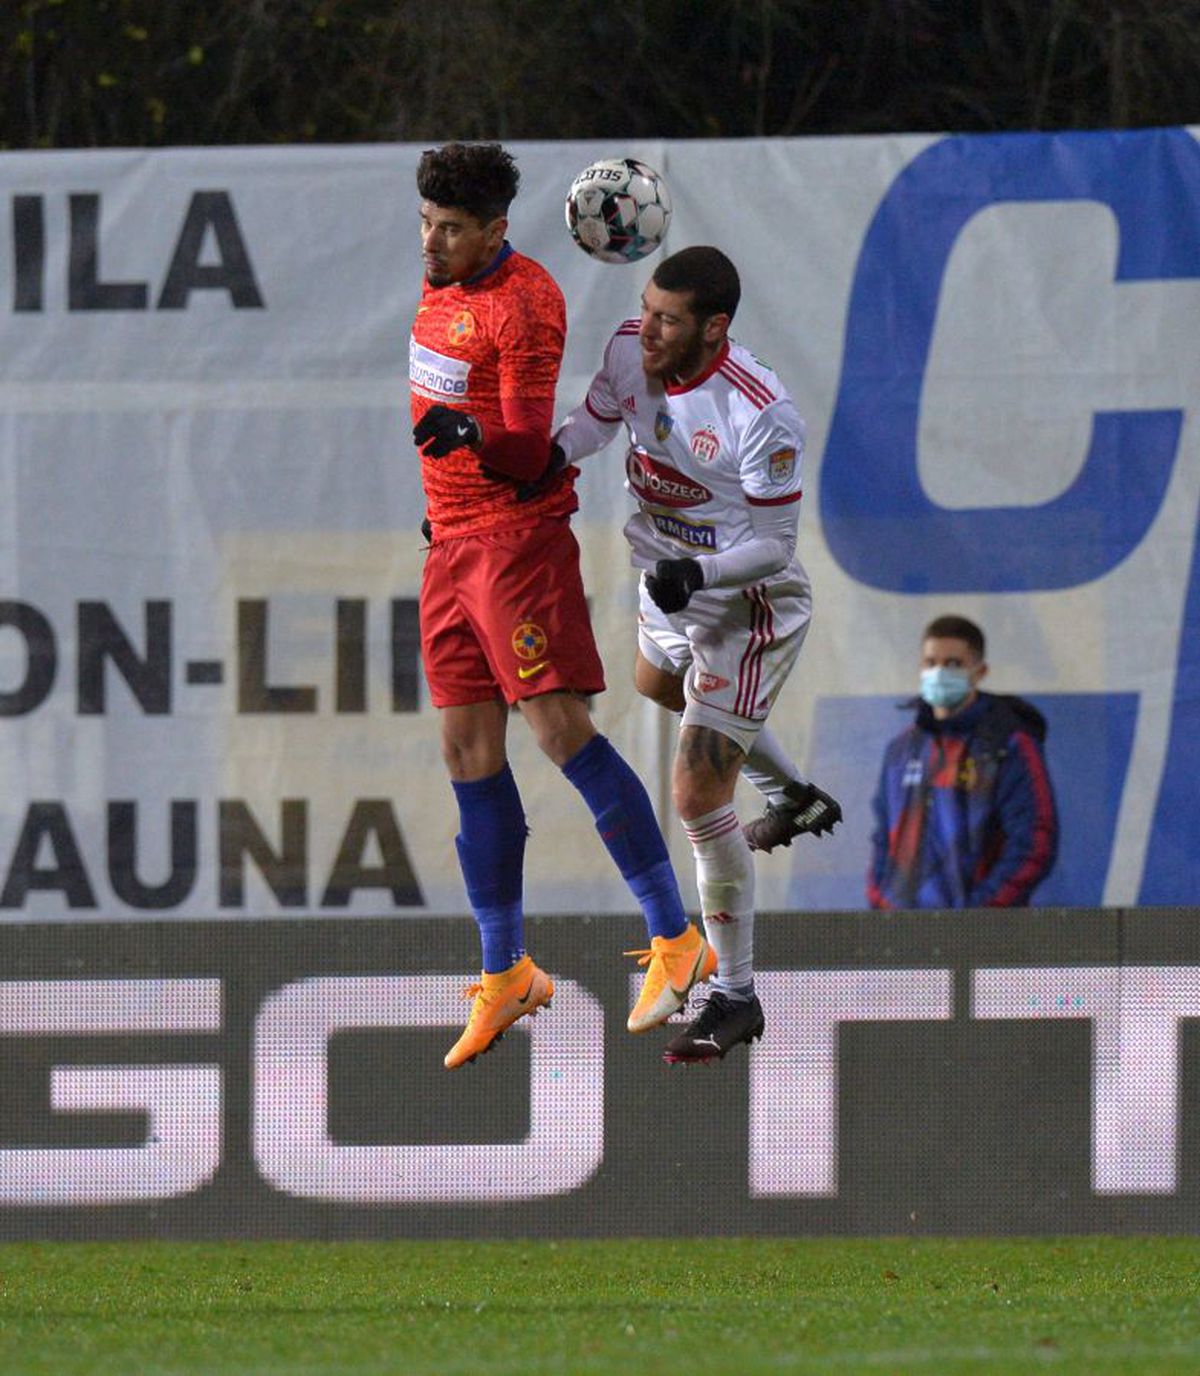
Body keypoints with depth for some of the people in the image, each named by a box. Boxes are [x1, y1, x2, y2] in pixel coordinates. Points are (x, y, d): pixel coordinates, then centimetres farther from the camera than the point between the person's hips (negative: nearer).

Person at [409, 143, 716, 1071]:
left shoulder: (524, 303, -15)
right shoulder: (442, 286, 12)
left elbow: (530, 454, -20)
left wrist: (470, 435, -38)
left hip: (519, 532, -9)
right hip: (453, 541, 9)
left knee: (559, 727, -16)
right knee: (468, 750, 6)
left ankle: (675, 941, -15)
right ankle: (506, 975, 13)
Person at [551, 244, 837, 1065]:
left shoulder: (761, 417, -32)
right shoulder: (629, 351, -15)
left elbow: (775, 545, -24)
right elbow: (596, 421, 6)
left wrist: (697, 573, -41)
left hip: (746, 609, -8)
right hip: (672, 590, 8)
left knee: (698, 797, -12)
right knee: (659, 688, 38)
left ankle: (736, 997, 1)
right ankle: (796, 796, 64)